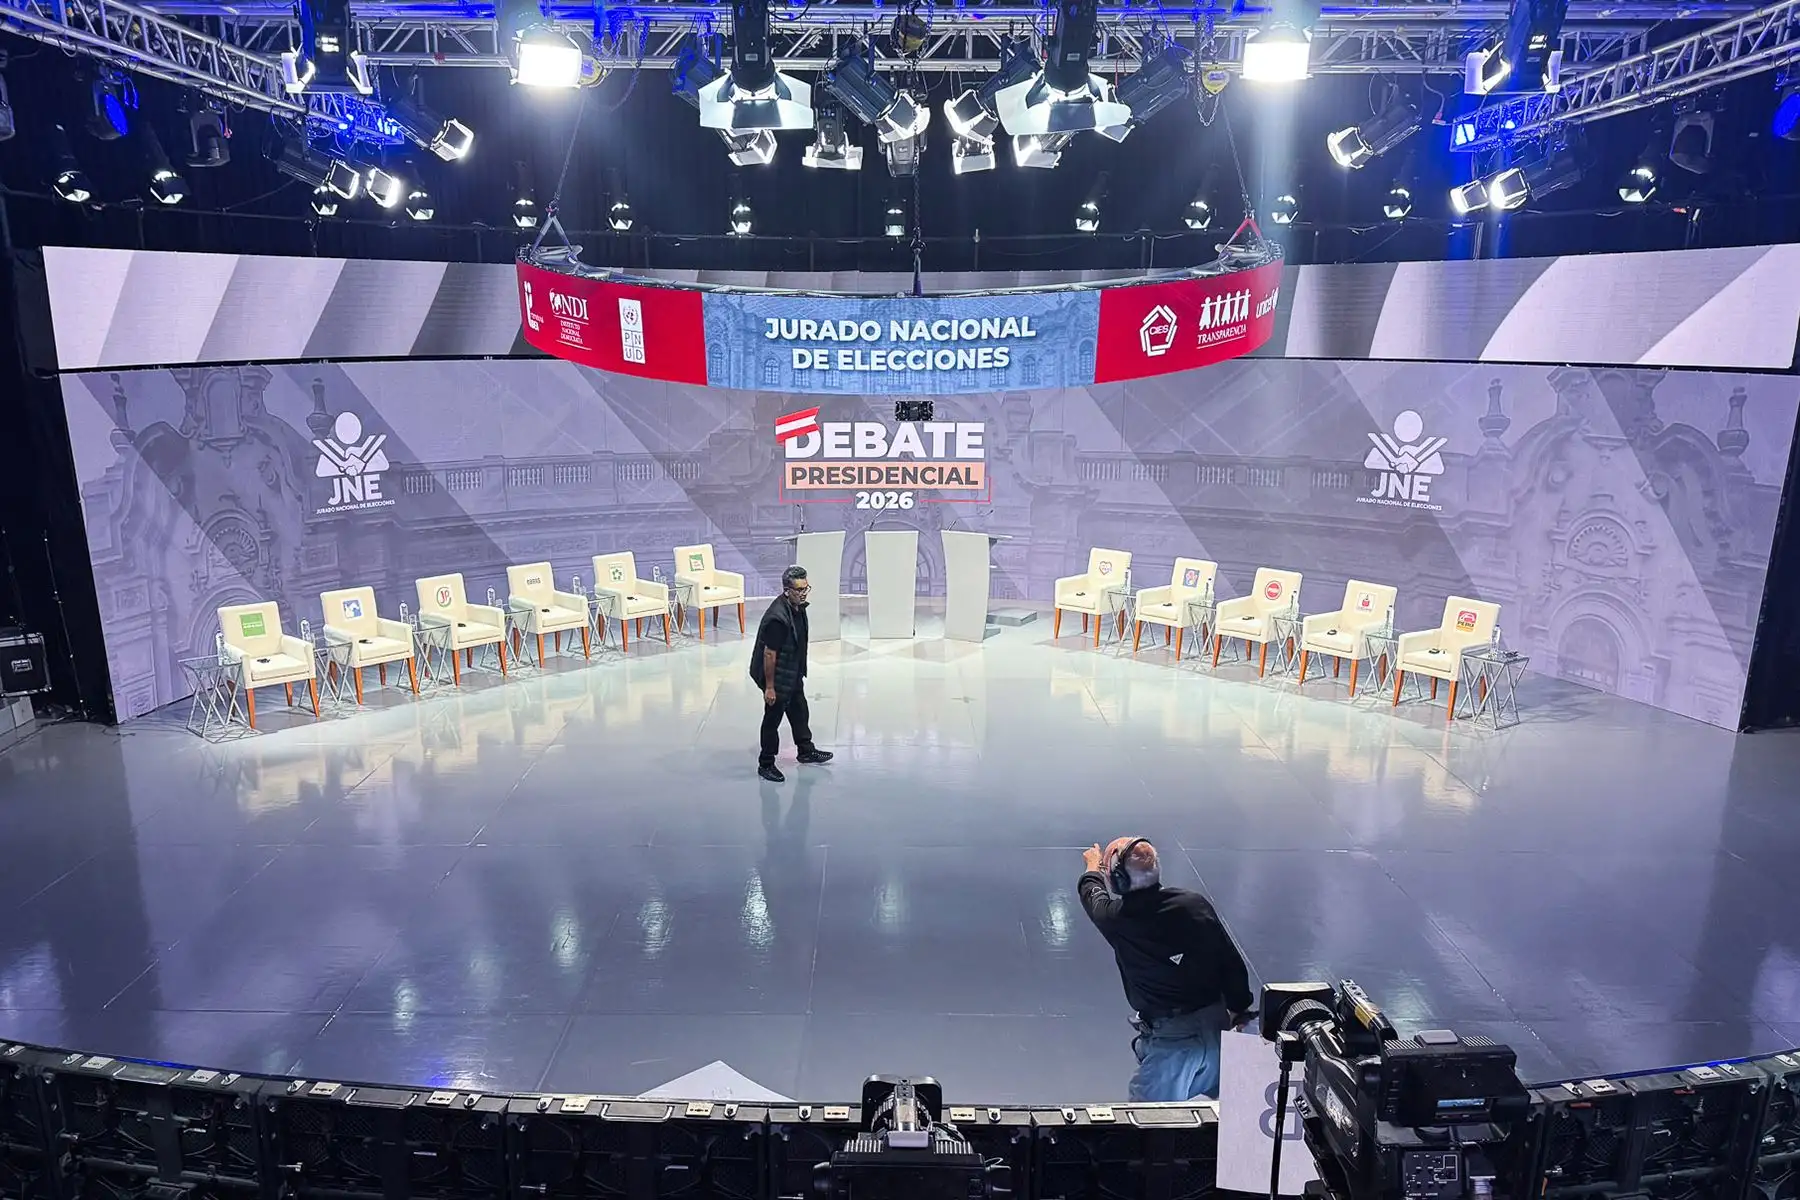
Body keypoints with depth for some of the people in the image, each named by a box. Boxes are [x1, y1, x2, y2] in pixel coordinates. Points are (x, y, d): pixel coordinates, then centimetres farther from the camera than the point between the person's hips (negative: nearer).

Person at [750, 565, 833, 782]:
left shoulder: (798, 606, -4)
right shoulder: (778, 618, -32)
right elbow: (769, 654, -27)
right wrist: (769, 687, -21)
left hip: (793, 673, 9)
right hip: (777, 677, -9)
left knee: (799, 711, 24)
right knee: (773, 719, 7)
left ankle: (806, 750, 43)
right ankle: (766, 764, 23)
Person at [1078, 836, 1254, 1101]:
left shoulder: (1117, 919, -11)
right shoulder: (1195, 903, -6)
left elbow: (1093, 895, 14)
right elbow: (1233, 963, 2)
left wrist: (1093, 868, 37)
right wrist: (1238, 1009, 19)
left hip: (1170, 1040, -5)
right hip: (1216, 1027, 5)